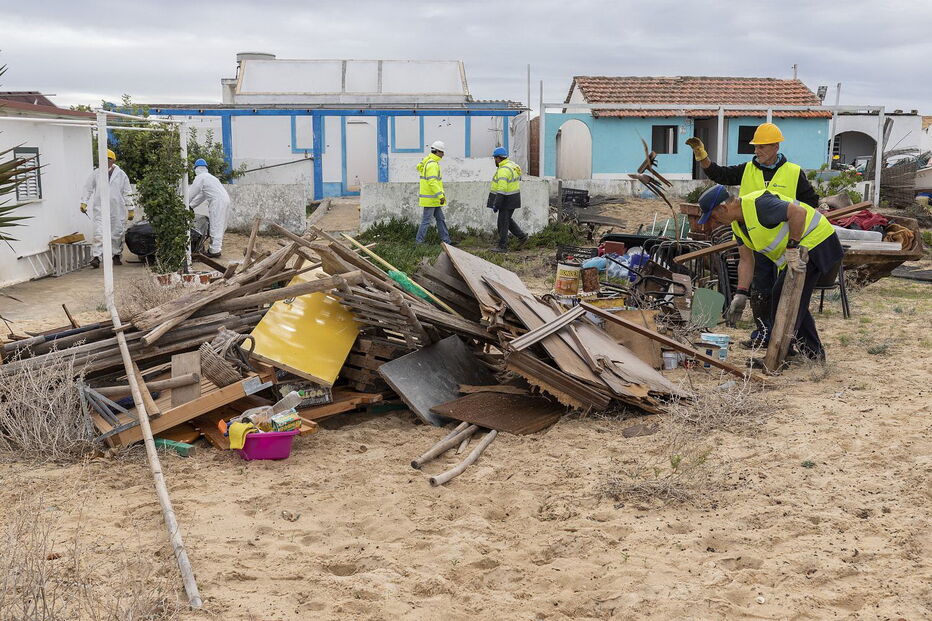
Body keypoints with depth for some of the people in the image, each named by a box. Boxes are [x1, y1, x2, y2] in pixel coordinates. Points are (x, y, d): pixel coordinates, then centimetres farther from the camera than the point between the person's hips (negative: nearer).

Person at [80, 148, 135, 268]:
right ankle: (96, 257, -16)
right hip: (100, 208, -1)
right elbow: (88, 188, 12)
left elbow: (127, 193, 8)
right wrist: (83, 202, 3)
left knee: (117, 233, 7)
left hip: (117, 209, 1)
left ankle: (117, 256, 23)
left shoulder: (121, 174, 5)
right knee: (98, 232, -12)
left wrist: (131, 209, 5)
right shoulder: (96, 173, 6)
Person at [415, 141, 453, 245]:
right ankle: (419, 241, 1)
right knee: (426, 220, -4)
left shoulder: (428, 161, 13)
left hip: (434, 199, 10)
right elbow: (432, 182, -25)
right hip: (430, 198, -10)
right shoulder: (432, 164, -18)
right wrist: (441, 196, -25)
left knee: (440, 219, 12)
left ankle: (446, 240, 16)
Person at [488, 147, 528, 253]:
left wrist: (496, 205, -27)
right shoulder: (512, 165, 9)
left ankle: (502, 246, 6)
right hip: (514, 197, 10)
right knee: (508, 219, 23)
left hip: (507, 200, -10)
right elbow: (518, 179, 20)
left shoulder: (503, 170, -23)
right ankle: (521, 236, 24)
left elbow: (501, 189, -28)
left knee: (503, 222, -1)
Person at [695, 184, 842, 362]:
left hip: (815, 242, -10)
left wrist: (792, 247, -28)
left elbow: (799, 212, -33)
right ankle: (814, 353, 29)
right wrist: (740, 295, 4)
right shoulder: (737, 224, 7)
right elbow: (746, 261, 11)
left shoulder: (757, 204, -26)